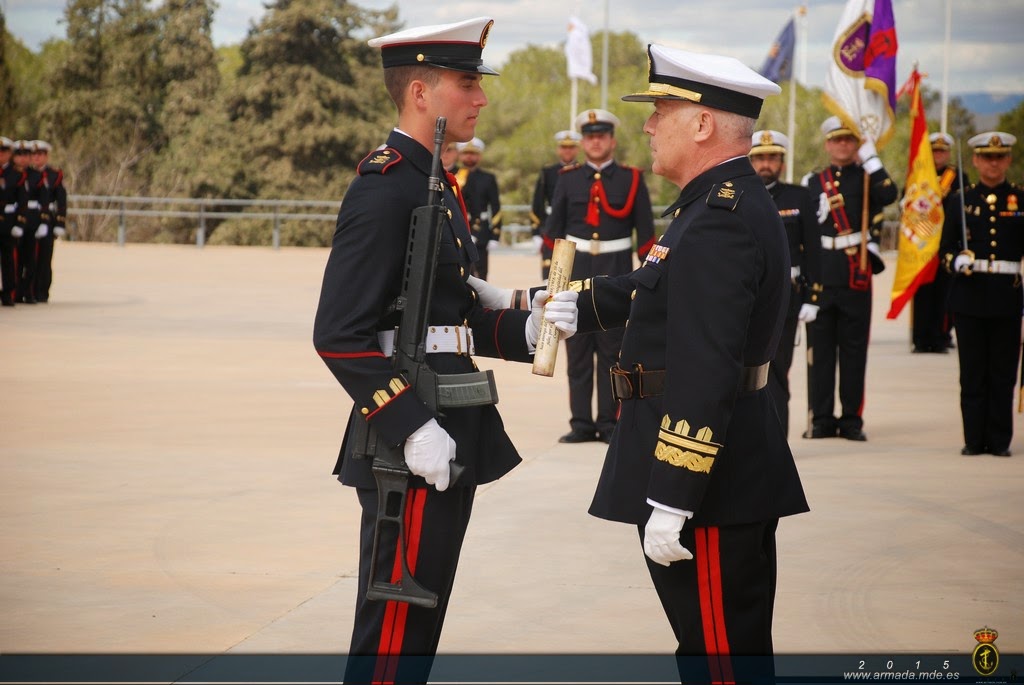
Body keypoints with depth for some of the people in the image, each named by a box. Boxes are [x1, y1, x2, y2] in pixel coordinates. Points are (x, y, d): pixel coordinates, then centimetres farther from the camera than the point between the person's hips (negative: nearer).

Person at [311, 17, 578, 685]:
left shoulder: (435, 184, 16)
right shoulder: (384, 188, -15)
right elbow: (339, 335, -21)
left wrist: (524, 328, 3)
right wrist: (411, 426, -24)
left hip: (447, 438, 10)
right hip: (415, 446, -10)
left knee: (417, 626, 17)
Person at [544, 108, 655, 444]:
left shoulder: (632, 179, 2)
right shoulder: (568, 180, 7)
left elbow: (645, 231, 3)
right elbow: (554, 228, 10)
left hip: (616, 273, -2)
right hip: (576, 271, 2)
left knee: (612, 349, 1)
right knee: (577, 350, 2)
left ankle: (608, 422, 6)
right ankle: (581, 423, 7)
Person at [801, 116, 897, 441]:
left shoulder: (867, 177, 7)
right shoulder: (813, 182, 12)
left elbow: (888, 195, -16)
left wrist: (869, 155, -13)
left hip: (856, 276, -1)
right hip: (820, 276, 2)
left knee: (854, 350, 2)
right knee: (820, 350, 3)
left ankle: (851, 420, 7)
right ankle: (822, 419, 8)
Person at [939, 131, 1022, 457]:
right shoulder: (960, 201, 8)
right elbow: (946, 248, 7)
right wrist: (956, 262, -14)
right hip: (969, 296, 1)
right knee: (972, 373, 3)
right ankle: (974, 439, 8)